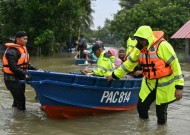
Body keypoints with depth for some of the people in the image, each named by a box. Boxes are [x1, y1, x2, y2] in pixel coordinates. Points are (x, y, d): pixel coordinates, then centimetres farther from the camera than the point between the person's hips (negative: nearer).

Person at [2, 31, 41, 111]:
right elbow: (13, 67, -26)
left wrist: (35, 70, 6)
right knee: (20, 99, -8)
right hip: (12, 79, -9)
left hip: (20, 78, 9)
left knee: (18, 98, 18)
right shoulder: (12, 51, -18)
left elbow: (25, 64, 17)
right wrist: (24, 74, -29)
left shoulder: (23, 49, 13)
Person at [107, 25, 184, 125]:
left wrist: (179, 87, -19)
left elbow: (175, 65, -19)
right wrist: (115, 75, 13)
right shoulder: (140, 48, 0)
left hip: (164, 84, -6)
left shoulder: (162, 46, -20)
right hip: (149, 83, 6)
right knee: (141, 106, 6)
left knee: (161, 111, 2)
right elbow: (129, 63, 12)